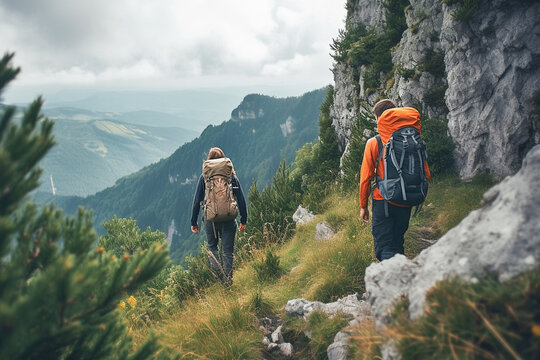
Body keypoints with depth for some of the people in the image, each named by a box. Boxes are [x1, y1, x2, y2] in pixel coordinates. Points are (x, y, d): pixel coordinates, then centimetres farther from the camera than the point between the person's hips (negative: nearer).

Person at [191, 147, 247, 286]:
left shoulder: (204, 177, -1)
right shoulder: (232, 176, 1)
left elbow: (197, 200, 0)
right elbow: (241, 200, 2)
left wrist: (194, 222, 7)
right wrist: (244, 220, 9)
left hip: (210, 218, 0)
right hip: (229, 219, 0)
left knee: (212, 246, 20)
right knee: (227, 250, 10)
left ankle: (218, 269, -3)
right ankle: (227, 280, 13)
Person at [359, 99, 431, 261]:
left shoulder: (374, 143, -8)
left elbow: (365, 177, -6)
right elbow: (426, 175, 5)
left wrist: (363, 206, 3)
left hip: (383, 201, -4)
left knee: (384, 249, -3)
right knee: (397, 245, 21)